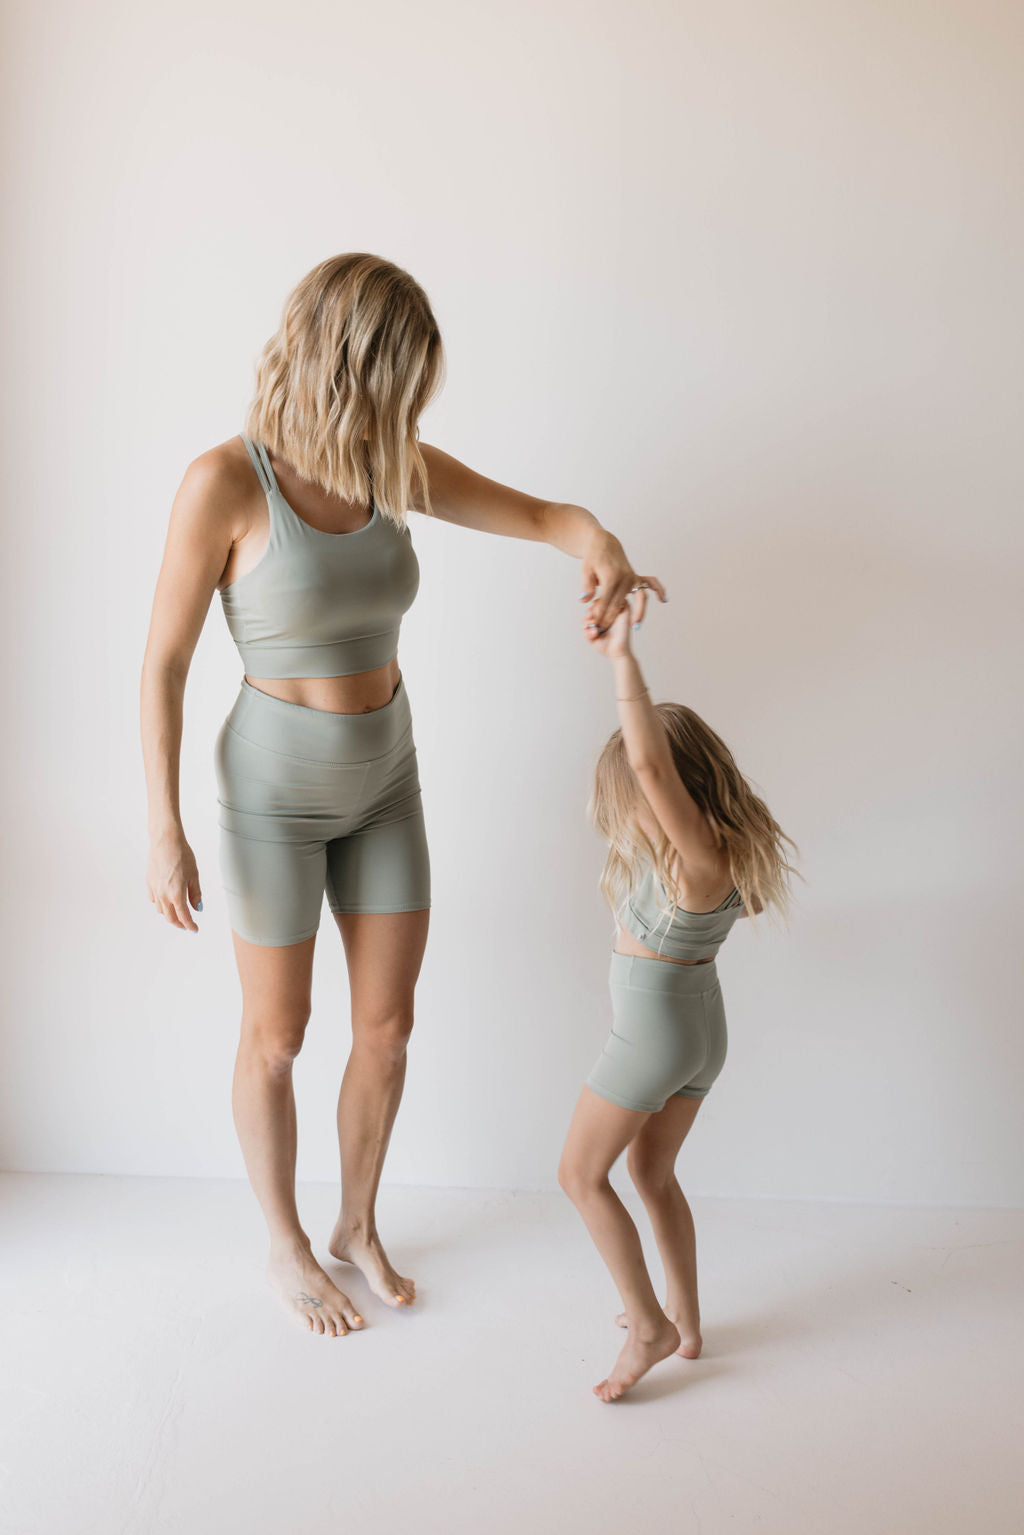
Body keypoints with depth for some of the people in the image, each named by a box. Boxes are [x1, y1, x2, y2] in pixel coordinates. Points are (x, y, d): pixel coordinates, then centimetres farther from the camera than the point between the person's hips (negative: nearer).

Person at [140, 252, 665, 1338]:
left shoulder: (395, 468, -5)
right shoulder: (224, 482, -19)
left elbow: (538, 514, 2)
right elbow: (163, 661, -14)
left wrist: (598, 543, -22)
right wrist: (164, 830, -15)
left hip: (384, 781, 5)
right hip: (274, 788, -5)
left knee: (387, 1024, 13)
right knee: (276, 1037, 11)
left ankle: (358, 1226, 38)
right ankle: (284, 1249, 35)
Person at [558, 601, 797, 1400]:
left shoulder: (700, 857, -29)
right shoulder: (723, 847, -2)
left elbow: (650, 763, -45)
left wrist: (623, 657, -47)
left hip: (652, 1035, -9)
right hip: (704, 1029, 9)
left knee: (582, 1172, 9)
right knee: (653, 1173, 23)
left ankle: (651, 1325, 14)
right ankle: (686, 1321, 34)